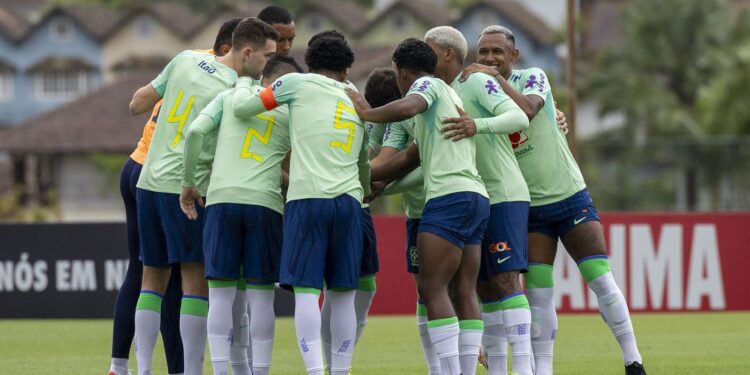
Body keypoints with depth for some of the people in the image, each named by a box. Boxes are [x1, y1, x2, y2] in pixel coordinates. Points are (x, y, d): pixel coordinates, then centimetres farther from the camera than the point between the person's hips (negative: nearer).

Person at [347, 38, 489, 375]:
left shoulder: (427, 85, 3)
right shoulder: (452, 97, 29)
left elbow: (406, 108, -22)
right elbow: (412, 157, 32)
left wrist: (366, 113, -5)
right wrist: (366, 178, 36)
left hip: (449, 196, -9)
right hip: (476, 198, 9)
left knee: (432, 288, -10)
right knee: (465, 293, 5)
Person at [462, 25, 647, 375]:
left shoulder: (533, 78, -7)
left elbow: (528, 108, -29)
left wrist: (496, 78, -33)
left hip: (570, 197, -2)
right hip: (529, 210, 2)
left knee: (601, 280, -5)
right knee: (537, 291, -6)